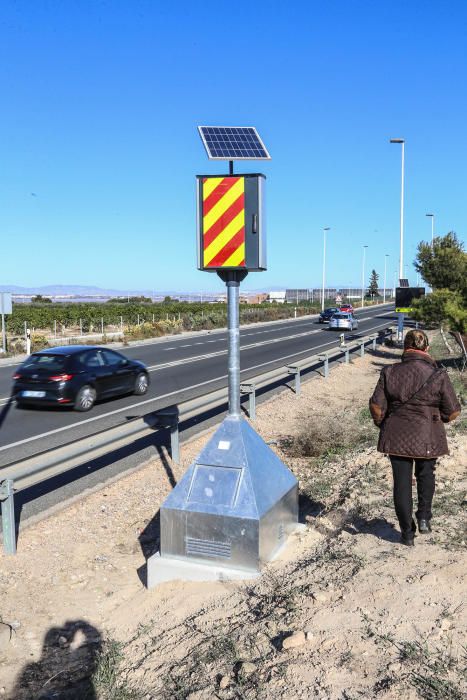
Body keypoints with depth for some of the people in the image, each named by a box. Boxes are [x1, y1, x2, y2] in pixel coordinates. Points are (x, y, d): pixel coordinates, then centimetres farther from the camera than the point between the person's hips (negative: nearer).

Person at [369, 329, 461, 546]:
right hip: (428, 438, 0)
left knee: (402, 482, 10)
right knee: (426, 474, 26)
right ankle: (424, 517, 20)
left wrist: (383, 425, 11)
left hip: (396, 436, 1)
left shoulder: (390, 372, -6)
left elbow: (376, 407, -9)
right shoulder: (438, 375, -10)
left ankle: (407, 533, 18)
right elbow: (453, 412, -7)